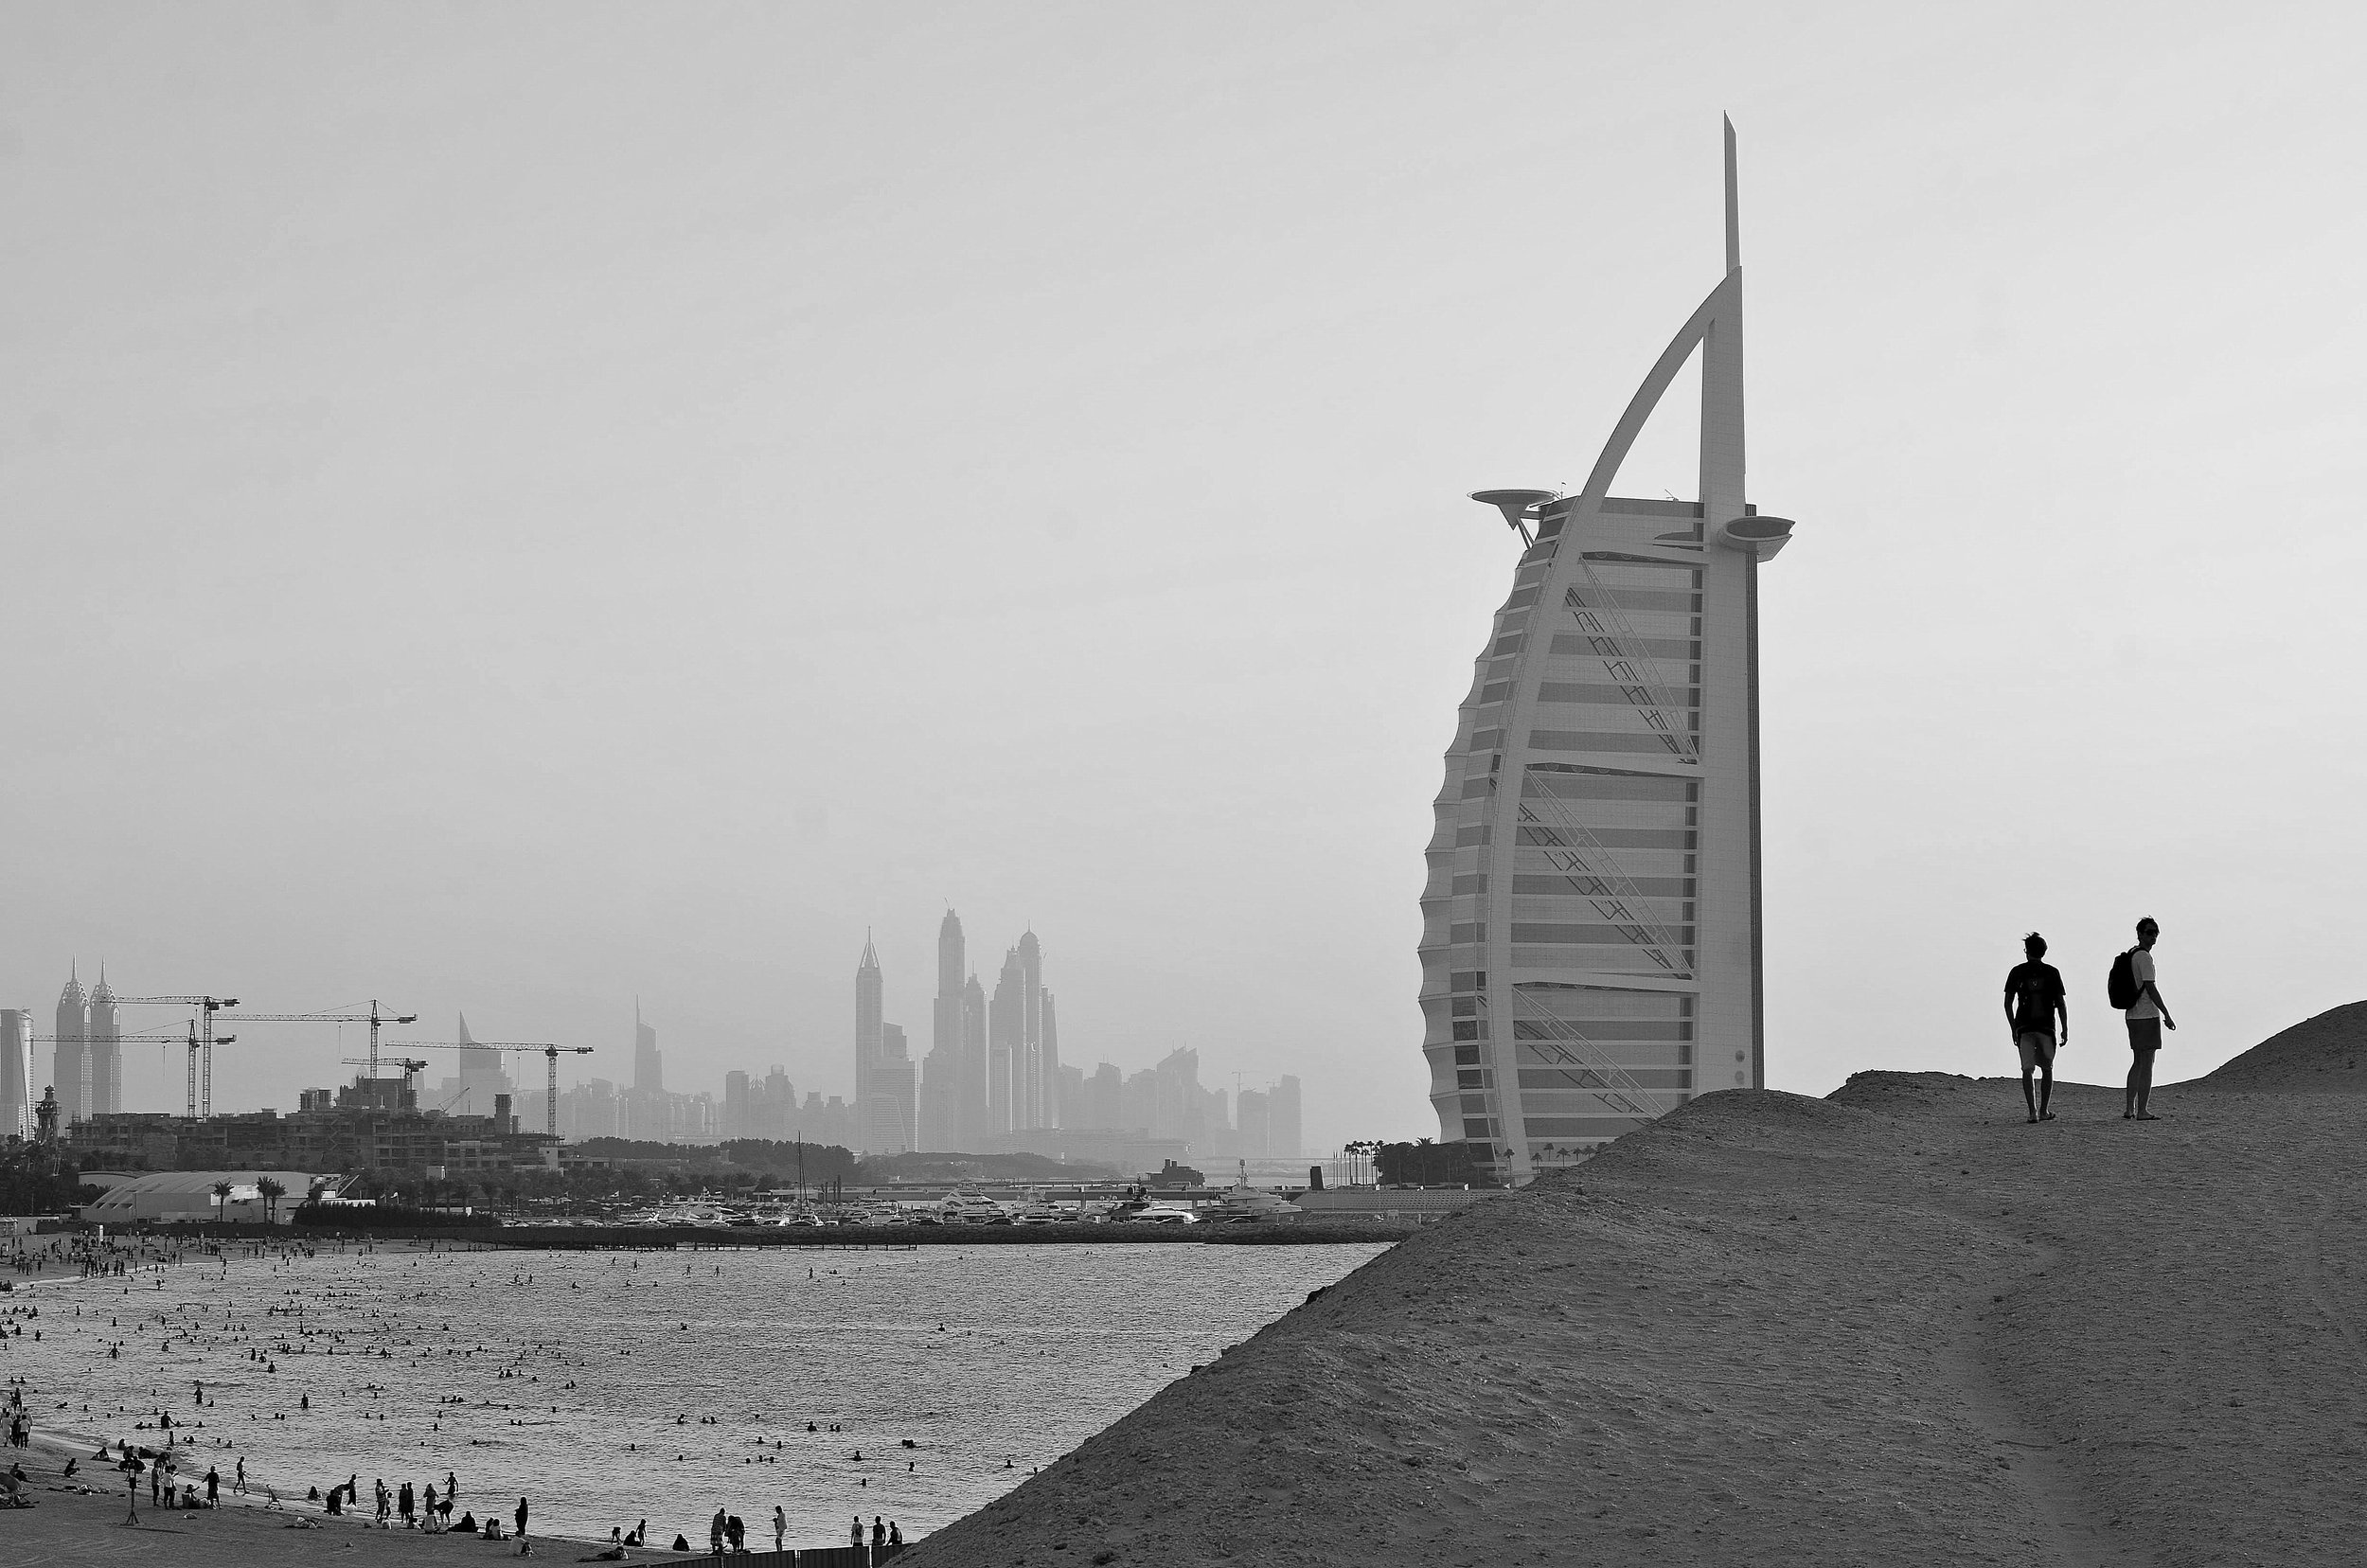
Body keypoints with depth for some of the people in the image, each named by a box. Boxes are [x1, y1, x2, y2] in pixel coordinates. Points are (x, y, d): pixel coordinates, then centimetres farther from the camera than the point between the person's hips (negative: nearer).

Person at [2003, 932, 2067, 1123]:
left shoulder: (2016, 972, 3)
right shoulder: (2052, 972, 1)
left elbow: (2008, 1003, 2)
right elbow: (2060, 1003, -1)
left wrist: (2013, 1029, 10)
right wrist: (2065, 1029, 5)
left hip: (2023, 1027, 0)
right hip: (2046, 1026, 0)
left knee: (2027, 1070, 2)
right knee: (2047, 1068, 13)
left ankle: (2032, 1111, -8)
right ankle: (2043, 1111, 12)